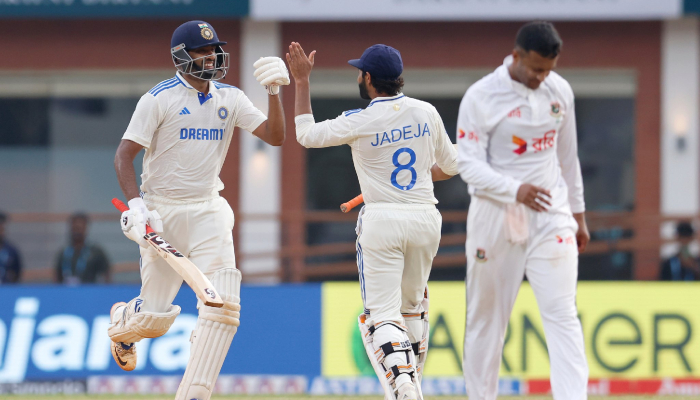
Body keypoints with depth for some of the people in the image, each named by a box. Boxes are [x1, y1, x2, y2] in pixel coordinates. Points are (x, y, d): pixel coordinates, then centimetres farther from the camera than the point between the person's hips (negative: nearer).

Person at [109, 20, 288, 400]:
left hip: (208, 210, 4)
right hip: (162, 210, -4)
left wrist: (274, 91, -17)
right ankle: (122, 321, 38)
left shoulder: (229, 98, 5)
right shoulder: (160, 98, -8)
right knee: (156, 316, -2)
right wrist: (135, 205, -23)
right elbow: (124, 155, -10)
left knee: (222, 304, -15)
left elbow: (275, 136, -2)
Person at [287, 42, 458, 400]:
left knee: (382, 312, -5)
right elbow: (450, 166, 15)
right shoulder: (426, 113, 3)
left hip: (381, 222, -4)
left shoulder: (359, 123, -10)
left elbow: (306, 134, 4)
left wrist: (301, 82, 9)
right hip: (424, 219, 4)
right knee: (413, 304, 22)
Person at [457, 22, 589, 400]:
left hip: (550, 215, 3)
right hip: (495, 216, -2)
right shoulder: (480, 97, -11)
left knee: (562, 314, -10)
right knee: (486, 318, 5)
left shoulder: (560, 92, 4)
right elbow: (469, 164, -14)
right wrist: (515, 190, -30)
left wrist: (578, 213, 19)